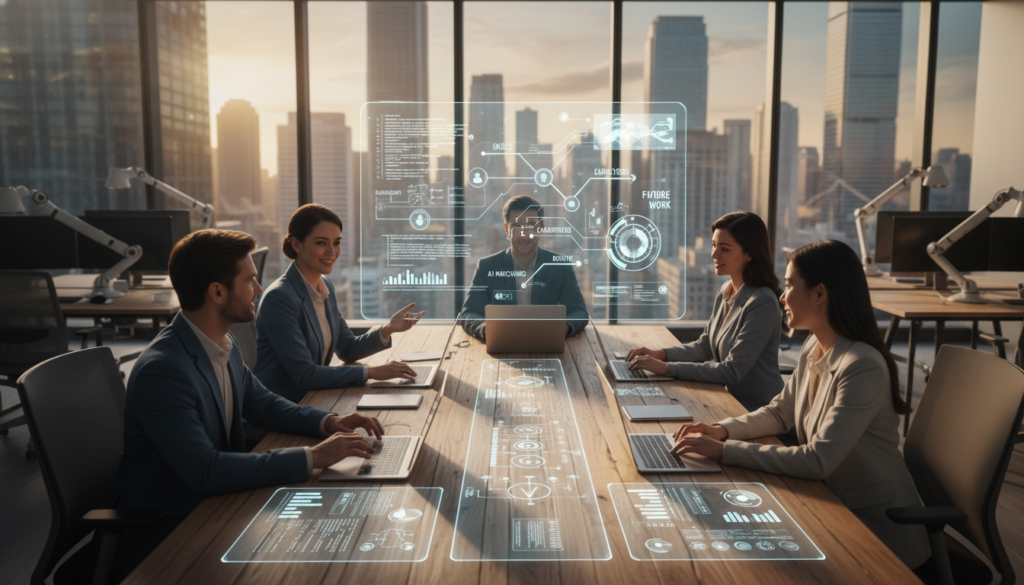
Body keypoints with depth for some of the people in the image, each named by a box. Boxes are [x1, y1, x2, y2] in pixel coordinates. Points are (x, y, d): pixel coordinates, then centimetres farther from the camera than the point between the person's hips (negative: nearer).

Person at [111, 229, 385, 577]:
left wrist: (328, 423, -3)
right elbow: (204, 471, -32)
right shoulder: (162, 370, -26)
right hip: (161, 531, -7)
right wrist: (311, 458, -31)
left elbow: (262, 404, 14)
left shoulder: (223, 345, 0)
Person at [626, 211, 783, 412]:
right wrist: (661, 354, -1)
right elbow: (706, 346, 15)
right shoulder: (725, 292, 6)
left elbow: (733, 371, -24)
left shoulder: (762, 303, -22)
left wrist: (668, 368, -24)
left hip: (757, 412, -7)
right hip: (730, 399, 8)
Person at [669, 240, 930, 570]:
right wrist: (723, 429, -8)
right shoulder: (814, 347, -1)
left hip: (877, 523, -7)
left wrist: (723, 450, -30)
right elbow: (779, 412, 10)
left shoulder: (862, 366, -27)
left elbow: (818, 461, -31)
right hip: (831, 502, 7)